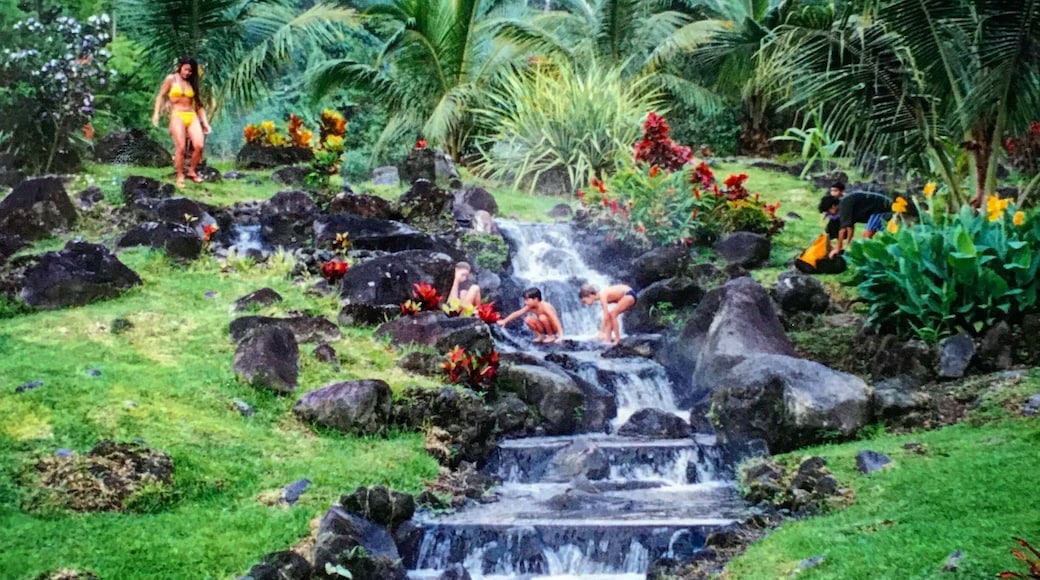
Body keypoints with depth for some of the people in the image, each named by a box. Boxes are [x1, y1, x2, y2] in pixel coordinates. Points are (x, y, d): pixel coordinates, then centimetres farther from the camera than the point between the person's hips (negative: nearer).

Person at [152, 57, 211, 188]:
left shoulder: (193, 83, 18)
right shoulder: (171, 79, 7)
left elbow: (199, 104, 18)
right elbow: (161, 96, 8)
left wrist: (205, 122, 11)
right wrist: (156, 113, -4)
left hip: (192, 116, 3)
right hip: (177, 115, -3)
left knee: (199, 146, -15)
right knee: (181, 147, -14)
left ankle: (192, 171, 6)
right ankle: (180, 176, -3)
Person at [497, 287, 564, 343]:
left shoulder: (545, 307, -30)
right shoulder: (530, 307, -10)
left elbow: (556, 320, -36)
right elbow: (517, 314, -2)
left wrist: (561, 336, -44)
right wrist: (504, 321, 1)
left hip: (554, 328, -6)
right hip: (544, 328, 6)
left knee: (542, 318, -33)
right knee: (528, 319, -14)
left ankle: (551, 336, -12)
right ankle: (540, 336, 0)